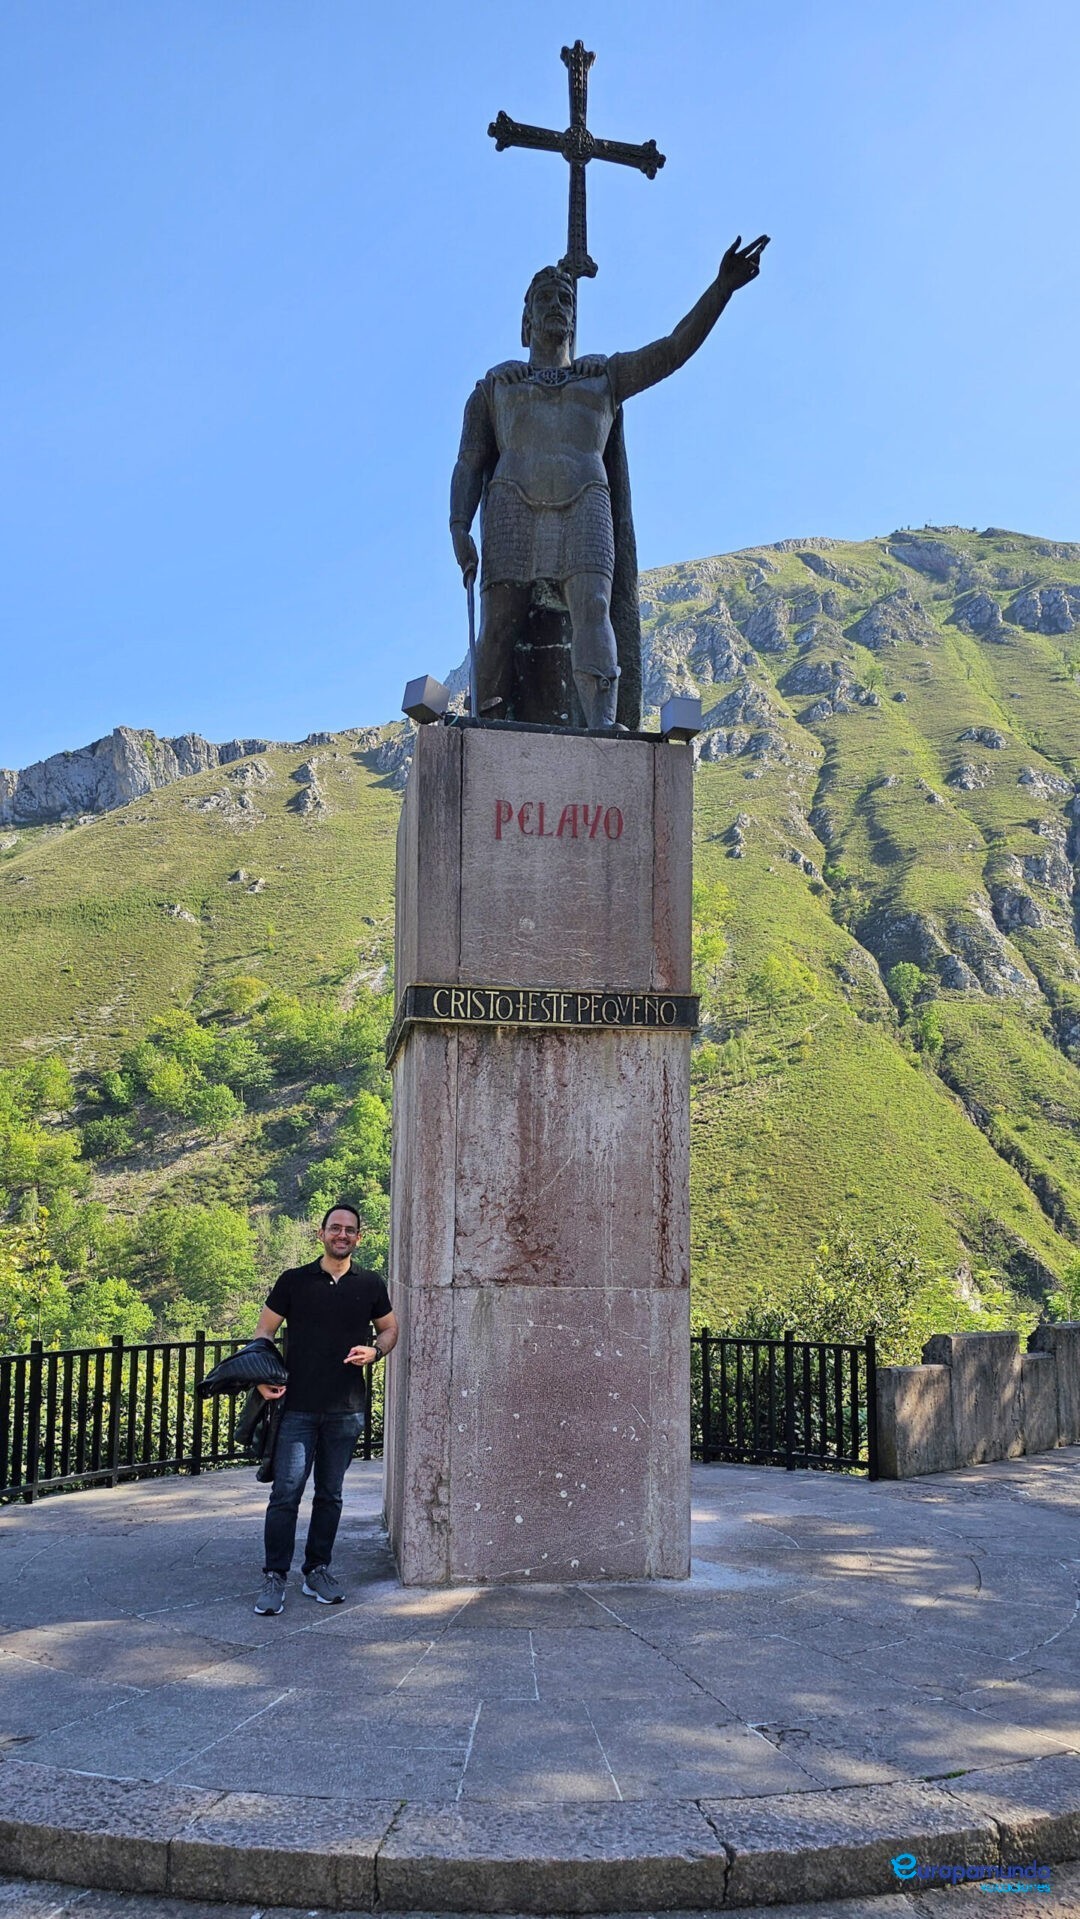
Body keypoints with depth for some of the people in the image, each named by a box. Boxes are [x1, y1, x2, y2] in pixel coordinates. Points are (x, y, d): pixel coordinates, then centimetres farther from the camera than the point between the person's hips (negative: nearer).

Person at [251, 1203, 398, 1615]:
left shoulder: (370, 1285, 7)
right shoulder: (294, 1281, 2)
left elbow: (389, 1329, 19)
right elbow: (264, 1331, 5)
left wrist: (375, 1352, -4)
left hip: (346, 1410, 2)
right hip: (297, 1406, -2)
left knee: (330, 1494, 10)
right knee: (286, 1492, -6)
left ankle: (318, 1571, 21)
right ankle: (274, 1577, 1)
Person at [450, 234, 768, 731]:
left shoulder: (605, 375, 28)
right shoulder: (494, 385, 24)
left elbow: (675, 347, 16)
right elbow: (470, 465, 13)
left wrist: (723, 286, 2)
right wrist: (459, 529, -6)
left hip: (584, 508, 0)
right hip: (513, 507, 0)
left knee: (591, 606, -25)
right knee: (499, 626, -16)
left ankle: (603, 729, -44)